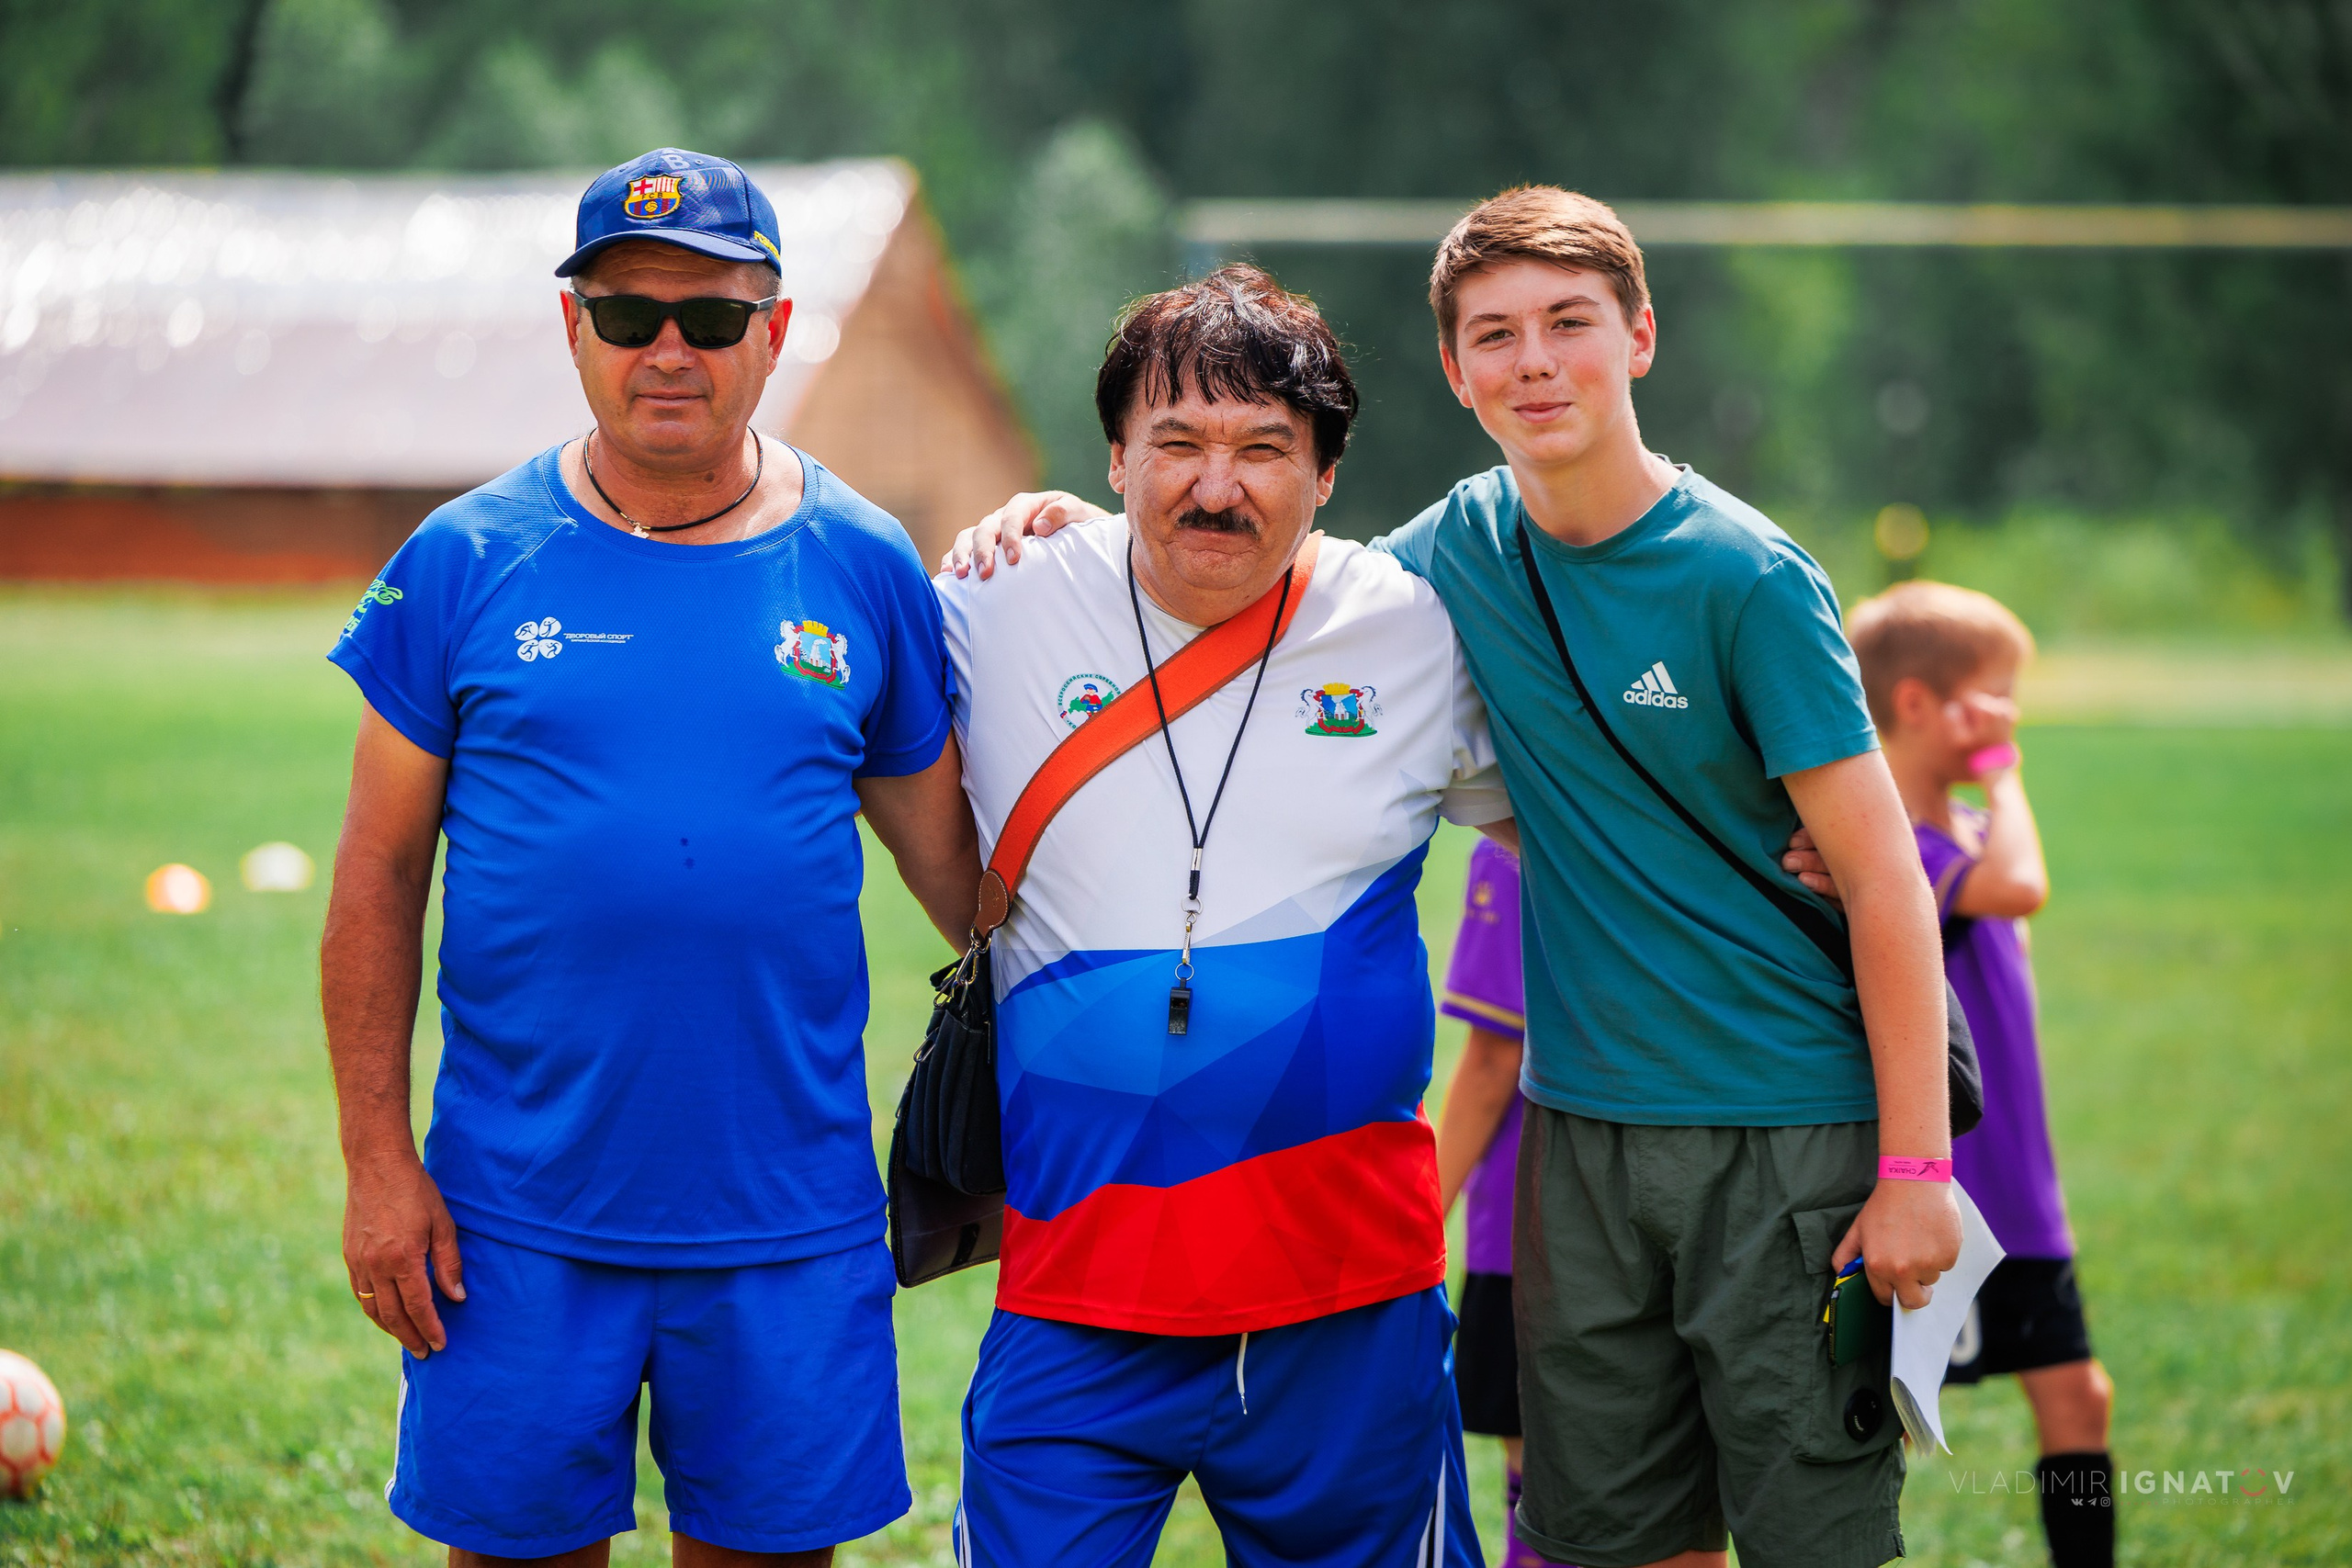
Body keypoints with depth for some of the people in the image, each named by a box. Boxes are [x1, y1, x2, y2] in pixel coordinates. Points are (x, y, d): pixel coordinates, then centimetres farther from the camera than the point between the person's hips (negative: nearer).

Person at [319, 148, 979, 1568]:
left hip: (788, 1222, 1)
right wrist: (379, 1162, -3)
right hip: (518, 1220, -1)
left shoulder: (864, 570, 4)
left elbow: (954, 865, 10)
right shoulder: (468, 564, 0)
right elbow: (380, 884, 2)